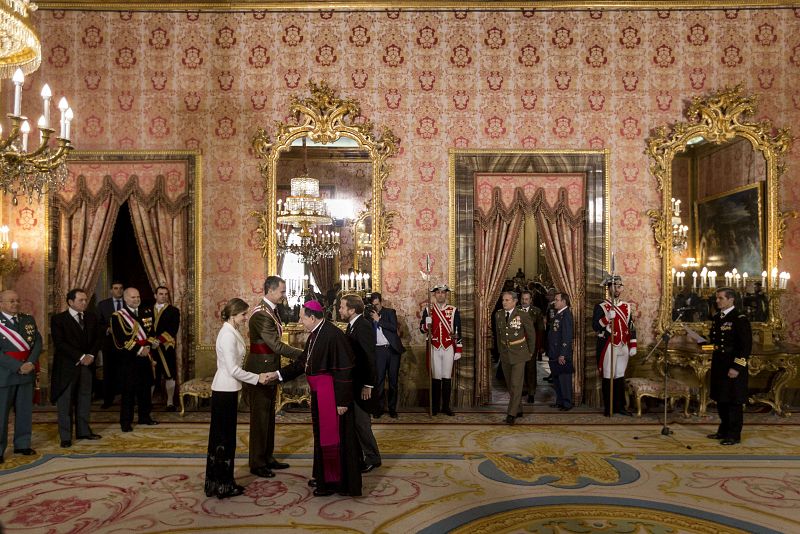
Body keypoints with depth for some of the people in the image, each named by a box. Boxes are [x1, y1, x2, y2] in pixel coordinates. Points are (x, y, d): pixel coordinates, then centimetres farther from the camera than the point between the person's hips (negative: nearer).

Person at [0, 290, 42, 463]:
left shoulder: (29, 320, 9)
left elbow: (37, 342, 3)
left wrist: (30, 363, -12)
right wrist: (18, 367, -18)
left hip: (27, 372, 5)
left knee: (25, 411, 12)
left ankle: (22, 444, 25)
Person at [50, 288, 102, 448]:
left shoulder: (91, 317, 7)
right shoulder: (58, 319, -8)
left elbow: (99, 337, 8)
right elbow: (59, 343, -15)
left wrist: (91, 355, -8)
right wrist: (80, 357, -18)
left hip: (86, 364, 5)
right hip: (66, 366, -5)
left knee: (85, 399, 11)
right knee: (65, 401, 2)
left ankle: (83, 430, 21)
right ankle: (65, 436, 10)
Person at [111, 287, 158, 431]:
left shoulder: (144, 314, 12)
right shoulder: (118, 316, -7)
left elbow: (150, 332, 16)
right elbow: (120, 340, -13)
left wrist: (147, 346, -3)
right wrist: (139, 349, -15)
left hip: (145, 357, 6)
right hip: (128, 359, -6)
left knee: (145, 388, 11)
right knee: (129, 390, -2)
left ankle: (145, 416, 23)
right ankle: (126, 421, 7)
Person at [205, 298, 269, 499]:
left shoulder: (230, 332, 10)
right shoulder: (228, 335, -19)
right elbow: (233, 369, -21)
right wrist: (257, 378, -14)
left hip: (225, 390, 9)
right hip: (225, 391, -9)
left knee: (220, 436, 15)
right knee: (225, 438, 1)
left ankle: (215, 482, 25)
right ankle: (224, 485, 12)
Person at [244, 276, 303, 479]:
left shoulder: (272, 310, 9)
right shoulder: (261, 314, -21)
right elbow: (276, 345, -25)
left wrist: (277, 373, 15)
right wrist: (303, 354, -22)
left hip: (269, 371, 9)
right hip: (260, 372, -9)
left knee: (269, 416, 16)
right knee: (260, 418, 2)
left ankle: (267, 458, 28)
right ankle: (257, 463, 14)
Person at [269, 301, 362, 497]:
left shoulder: (333, 335, -22)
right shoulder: (314, 335, 7)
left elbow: (344, 370, -22)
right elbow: (303, 363, 18)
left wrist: (342, 401, -21)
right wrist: (279, 374, 17)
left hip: (332, 394, -9)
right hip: (319, 394, 9)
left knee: (333, 436, 3)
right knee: (322, 435, 19)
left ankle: (336, 481, 17)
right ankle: (325, 477, 34)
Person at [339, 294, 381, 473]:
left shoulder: (364, 327, -20)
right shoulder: (352, 325, 9)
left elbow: (369, 358, -22)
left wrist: (368, 385, -20)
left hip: (361, 384, -9)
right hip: (352, 383, 9)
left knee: (361, 422, -1)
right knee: (353, 421, 16)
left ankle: (373, 458, 14)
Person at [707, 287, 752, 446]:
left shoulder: (740, 319, -13)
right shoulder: (717, 317, 11)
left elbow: (746, 345, -17)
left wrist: (736, 367, -20)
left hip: (733, 367, -8)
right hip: (719, 366, 8)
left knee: (733, 402, 1)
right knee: (721, 400, 16)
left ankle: (734, 435, 11)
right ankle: (724, 431, 28)